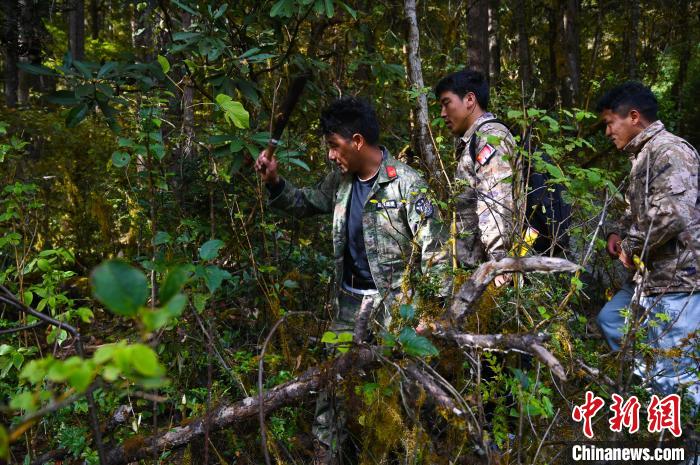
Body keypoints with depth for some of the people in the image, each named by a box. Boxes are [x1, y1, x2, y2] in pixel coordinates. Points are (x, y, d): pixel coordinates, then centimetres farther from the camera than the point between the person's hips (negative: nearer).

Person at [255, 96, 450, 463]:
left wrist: (441, 307, -18)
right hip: (349, 300, 7)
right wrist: (274, 182, 4)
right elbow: (306, 204, 22)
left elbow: (434, 247, -14)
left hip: (393, 303, -6)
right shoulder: (341, 180, 4)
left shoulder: (406, 183, -15)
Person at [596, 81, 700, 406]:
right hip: (654, 278, 11)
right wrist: (619, 233, 10)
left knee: (673, 374, -9)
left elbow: (672, 212, -29)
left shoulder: (668, 150, -15)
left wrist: (632, 247, -14)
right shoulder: (644, 155, 16)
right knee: (611, 320, 25)